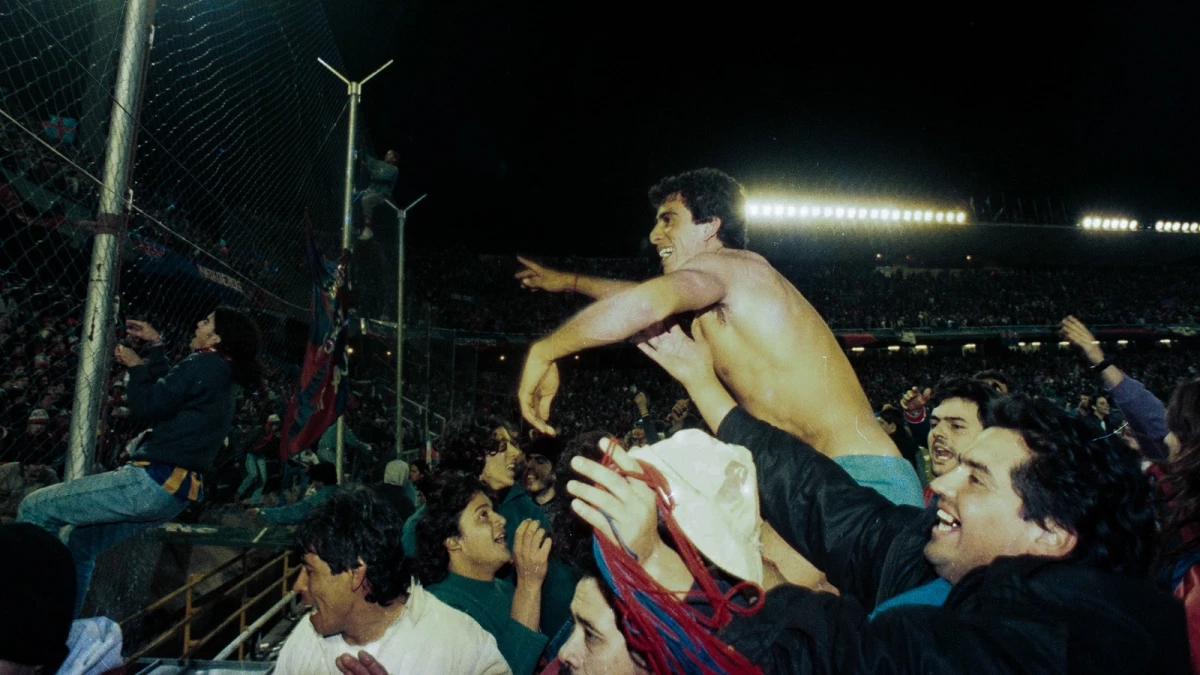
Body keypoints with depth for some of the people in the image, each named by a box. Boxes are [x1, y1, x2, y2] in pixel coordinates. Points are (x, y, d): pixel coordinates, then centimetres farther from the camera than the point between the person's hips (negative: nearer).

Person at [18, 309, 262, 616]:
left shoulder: (205, 366, -14)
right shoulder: (224, 375, 14)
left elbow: (147, 405, -14)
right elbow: (169, 390, 27)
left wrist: (136, 367, 3)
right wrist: (156, 346, 29)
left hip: (155, 481, -10)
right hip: (175, 489, 10)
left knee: (35, 509, -1)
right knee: (79, 541, 25)